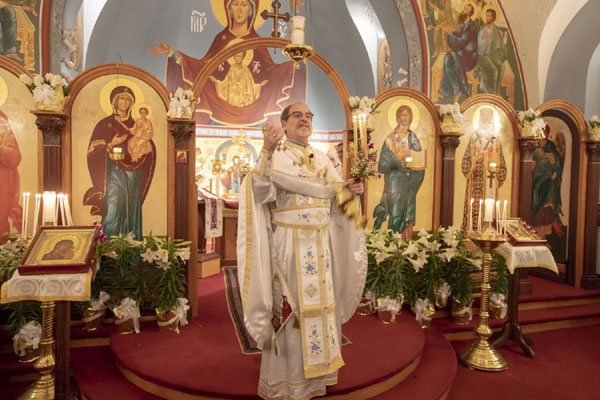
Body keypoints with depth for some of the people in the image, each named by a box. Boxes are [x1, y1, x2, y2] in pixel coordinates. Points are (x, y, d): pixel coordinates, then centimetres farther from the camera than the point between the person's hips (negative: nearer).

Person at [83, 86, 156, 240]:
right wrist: (111, 145, -13)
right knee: (112, 212, -12)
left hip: (132, 173, 3)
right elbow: (94, 150, 1)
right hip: (114, 172, -3)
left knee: (132, 210, 1)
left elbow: (149, 151, 13)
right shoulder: (105, 124, 6)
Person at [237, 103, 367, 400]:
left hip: (321, 244, 6)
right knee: (291, 308, 1)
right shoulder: (276, 155, -3)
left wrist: (352, 189, -8)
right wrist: (267, 150, -30)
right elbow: (261, 191, -19)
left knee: (320, 304, 13)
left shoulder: (321, 159, 14)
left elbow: (337, 195, 13)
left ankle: (315, 370, 32)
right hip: (288, 244, -5)